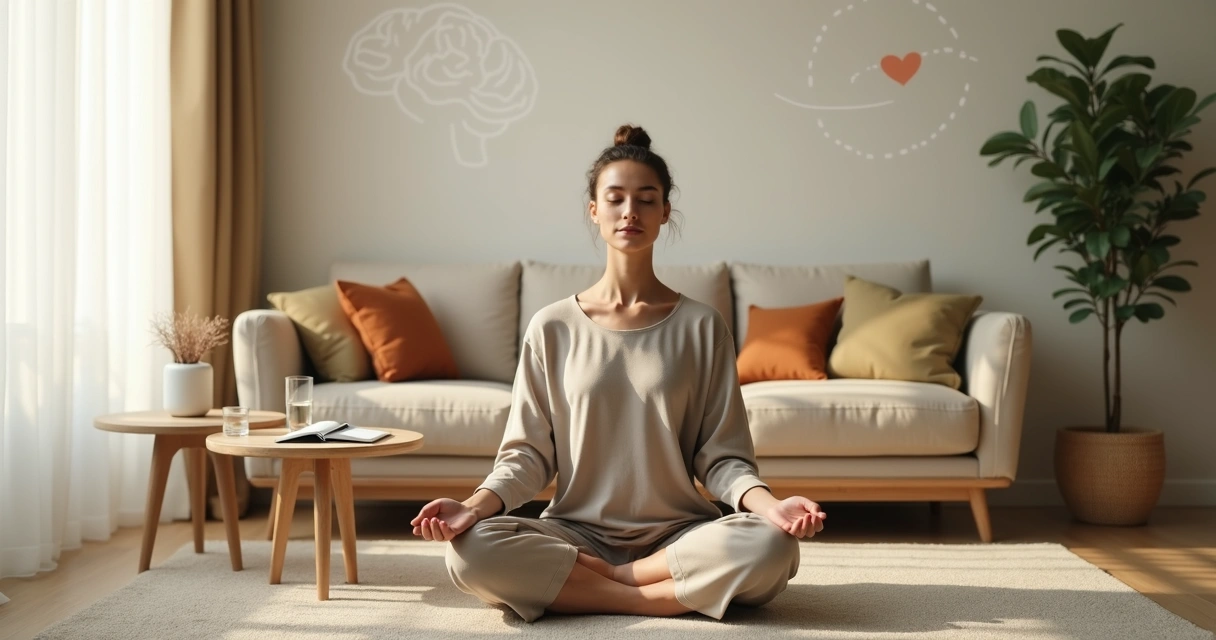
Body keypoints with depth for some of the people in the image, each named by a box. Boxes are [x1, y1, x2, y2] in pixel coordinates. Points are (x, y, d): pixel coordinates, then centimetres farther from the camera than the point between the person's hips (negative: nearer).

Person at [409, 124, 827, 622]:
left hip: (678, 535, 0)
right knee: (470, 551, -29)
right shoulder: (552, 328, 3)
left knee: (771, 548, -31)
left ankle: (592, 582, -16)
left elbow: (721, 456, -1)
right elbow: (528, 453, 1)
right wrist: (475, 505, -19)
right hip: (575, 533, 0)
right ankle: (659, 597, -19)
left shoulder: (701, 326, 1)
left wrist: (768, 503, -22)